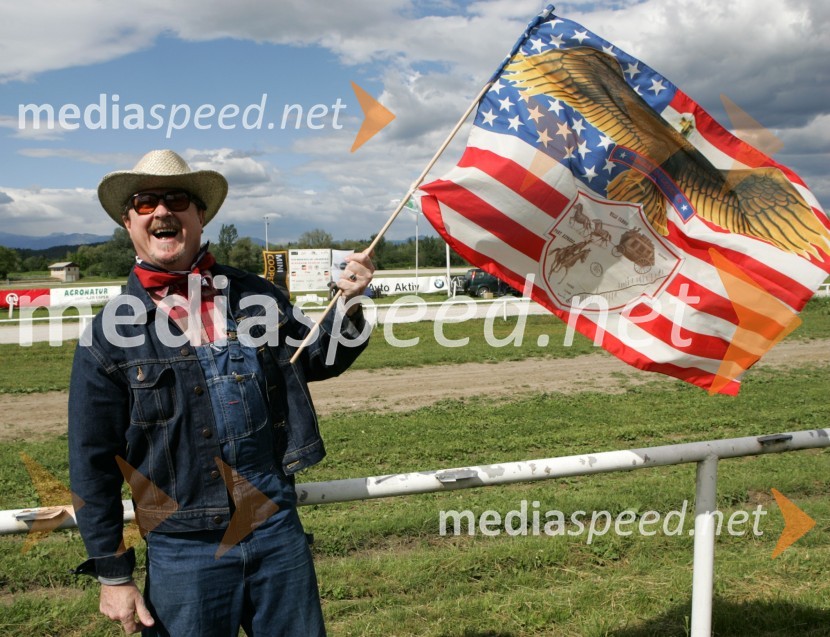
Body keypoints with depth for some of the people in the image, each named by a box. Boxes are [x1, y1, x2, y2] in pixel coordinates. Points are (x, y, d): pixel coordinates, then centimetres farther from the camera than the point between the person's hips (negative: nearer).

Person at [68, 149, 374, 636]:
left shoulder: (258, 297, 3)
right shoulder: (110, 332, -5)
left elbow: (317, 361, 18)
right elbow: (92, 466, -2)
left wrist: (349, 306, 0)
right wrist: (113, 575, -1)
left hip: (278, 529, 3)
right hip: (184, 553, -2)